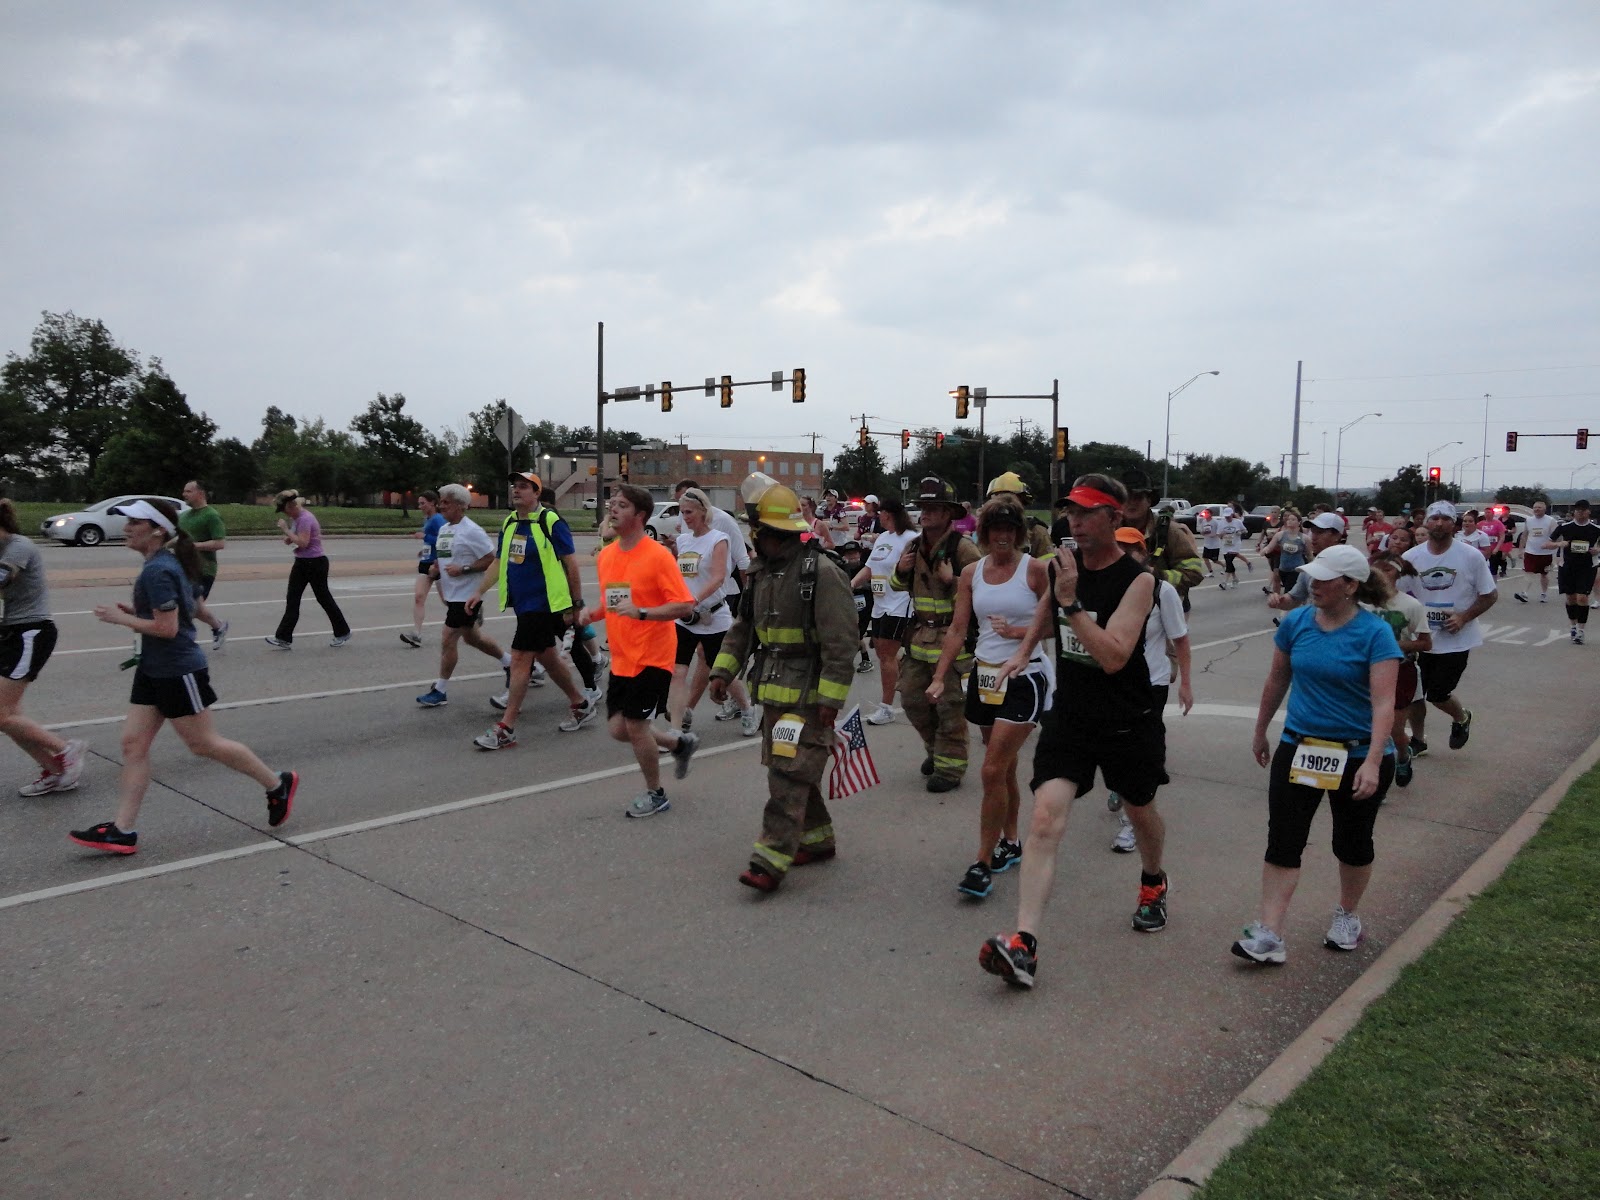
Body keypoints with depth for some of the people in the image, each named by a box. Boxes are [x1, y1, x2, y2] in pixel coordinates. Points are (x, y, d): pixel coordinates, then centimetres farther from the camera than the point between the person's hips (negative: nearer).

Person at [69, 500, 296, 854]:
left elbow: (167, 628, -24)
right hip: (153, 671, 10)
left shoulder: (157, 571, -21)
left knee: (203, 745, 1)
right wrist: (136, 613, 10)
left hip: (178, 673, -10)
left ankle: (277, 784, 17)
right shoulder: (168, 563, 10)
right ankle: (122, 831, 10)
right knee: (133, 743, 6)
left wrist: (121, 618, -14)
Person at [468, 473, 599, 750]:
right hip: (522, 602, 8)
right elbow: (498, 561, 18)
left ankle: (506, 729, -4)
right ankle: (581, 704, 35)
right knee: (547, 658, 17)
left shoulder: (550, 521, -12)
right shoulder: (509, 522, 11)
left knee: (520, 659, -9)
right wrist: (479, 592, 8)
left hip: (543, 604, -8)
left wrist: (576, 604, -10)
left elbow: (571, 563, -10)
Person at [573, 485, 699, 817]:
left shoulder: (657, 555, -16)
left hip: (652, 658, -7)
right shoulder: (605, 556, 7)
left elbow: (685, 605, -19)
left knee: (635, 725, -3)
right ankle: (680, 742, 33)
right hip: (621, 659, 7)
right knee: (618, 728, 8)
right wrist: (593, 612, -1)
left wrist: (641, 612, -29)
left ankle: (656, 795, 19)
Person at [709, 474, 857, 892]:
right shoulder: (763, 572, 10)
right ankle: (818, 839, 31)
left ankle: (771, 861, -7)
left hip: (807, 696, -9)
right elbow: (743, 627, 17)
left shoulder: (821, 573, -17)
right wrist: (724, 670, 5)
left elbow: (840, 643, -19)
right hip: (774, 690, 9)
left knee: (789, 776, -9)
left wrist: (830, 698, -21)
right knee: (794, 772, 16)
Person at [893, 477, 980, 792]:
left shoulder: (962, 548, -12)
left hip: (953, 637, -7)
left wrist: (953, 581, -21)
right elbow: (897, 586, 21)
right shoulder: (913, 546, 9)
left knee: (950, 705, -2)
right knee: (912, 698, 11)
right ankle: (936, 748, 32)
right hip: (920, 635, 7)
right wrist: (901, 570, 0)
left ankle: (950, 766, 9)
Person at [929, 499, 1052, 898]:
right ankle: (1010, 843, 33)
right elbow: (958, 629, 6)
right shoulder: (971, 573, 7)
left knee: (993, 771, -10)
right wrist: (939, 678, -1)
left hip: (1024, 677, -5)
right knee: (1004, 767, 17)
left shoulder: (1036, 569, -6)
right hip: (984, 675, 5)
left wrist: (1019, 631, -19)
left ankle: (983, 863, -2)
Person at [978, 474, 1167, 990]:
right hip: (1068, 715, 3)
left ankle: (1153, 884, 55)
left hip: (1128, 723, -3)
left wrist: (1072, 604, -34)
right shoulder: (1063, 562, -1)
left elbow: (1114, 657, -29)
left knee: (1141, 812, 22)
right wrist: (1024, 649, 15)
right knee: (1045, 819, -14)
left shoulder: (1137, 580, -17)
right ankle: (1024, 945, -20)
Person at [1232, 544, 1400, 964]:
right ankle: (1268, 936, -2)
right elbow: (1277, 681, 11)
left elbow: (1384, 702, -20)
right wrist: (1260, 731, 19)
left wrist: (1373, 762, -29)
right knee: (1283, 841, -3)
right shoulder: (1296, 622, -2)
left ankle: (1347, 916, 39)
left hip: (1358, 754, -3)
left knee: (1353, 843, 15)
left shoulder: (1374, 633, -15)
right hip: (1299, 748, 3)